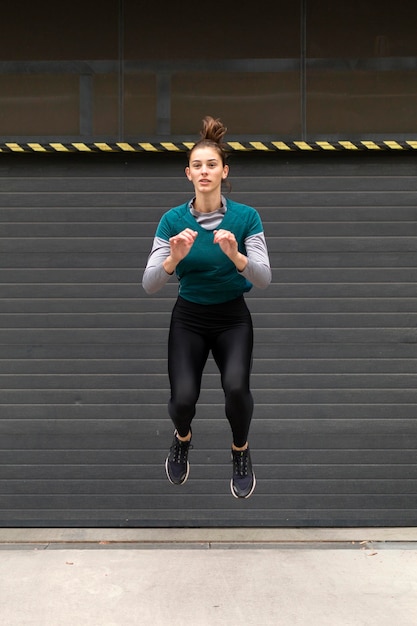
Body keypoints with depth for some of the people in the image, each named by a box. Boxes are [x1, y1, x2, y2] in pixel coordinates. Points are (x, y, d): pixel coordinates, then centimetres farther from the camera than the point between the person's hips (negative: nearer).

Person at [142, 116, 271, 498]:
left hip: (233, 317, -1)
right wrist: (174, 258, -34)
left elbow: (264, 280, -17)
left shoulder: (247, 216, -11)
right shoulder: (173, 219, -10)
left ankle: (241, 450, 4)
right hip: (189, 318, 1)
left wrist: (235, 255, -36)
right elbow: (149, 285, -14)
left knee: (236, 386, -28)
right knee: (183, 397, -21)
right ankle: (183, 439, 17)